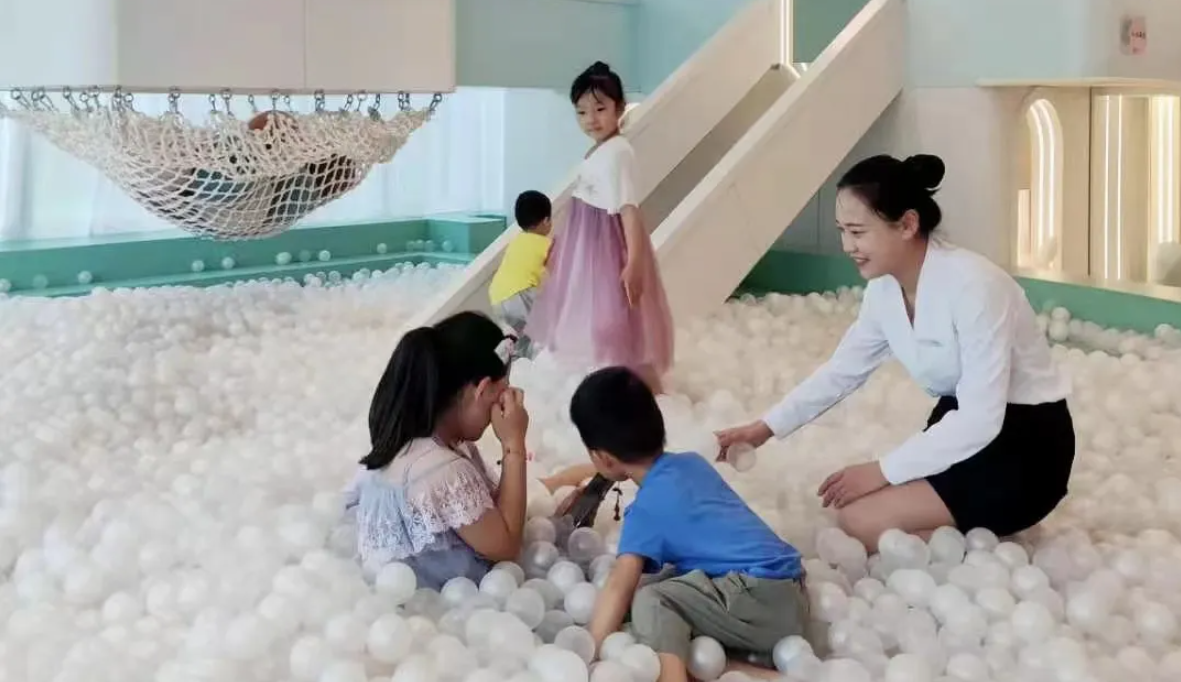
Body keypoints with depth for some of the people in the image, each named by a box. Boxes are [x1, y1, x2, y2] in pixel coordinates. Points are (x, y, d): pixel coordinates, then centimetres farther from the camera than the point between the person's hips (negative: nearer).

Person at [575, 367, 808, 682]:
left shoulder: (647, 508, -7)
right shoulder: (692, 462, 15)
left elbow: (619, 587, -16)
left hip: (762, 599, -9)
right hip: (793, 600, 9)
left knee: (651, 601, -18)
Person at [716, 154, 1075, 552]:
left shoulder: (972, 286, -28)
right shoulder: (885, 288, -3)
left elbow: (981, 420, -28)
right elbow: (843, 370, 9)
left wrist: (884, 471, -24)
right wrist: (765, 428, -1)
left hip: (1026, 443, -8)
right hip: (964, 426, 9)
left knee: (860, 518, -19)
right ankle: (973, 526, 14)